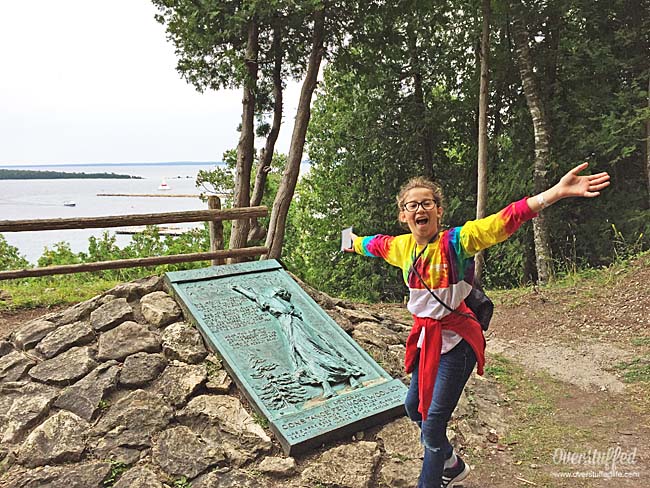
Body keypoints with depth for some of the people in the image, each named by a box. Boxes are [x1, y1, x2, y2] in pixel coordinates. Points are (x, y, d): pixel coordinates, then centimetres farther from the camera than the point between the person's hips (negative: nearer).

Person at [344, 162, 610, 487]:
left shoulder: (456, 241, -19)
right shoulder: (402, 246, 0)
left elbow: (506, 220, -30)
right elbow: (375, 244, 22)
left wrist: (558, 191, -41)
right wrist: (353, 243, 42)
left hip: (455, 340, -7)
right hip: (425, 337, 7)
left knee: (433, 423, -4)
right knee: (414, 406, 21)